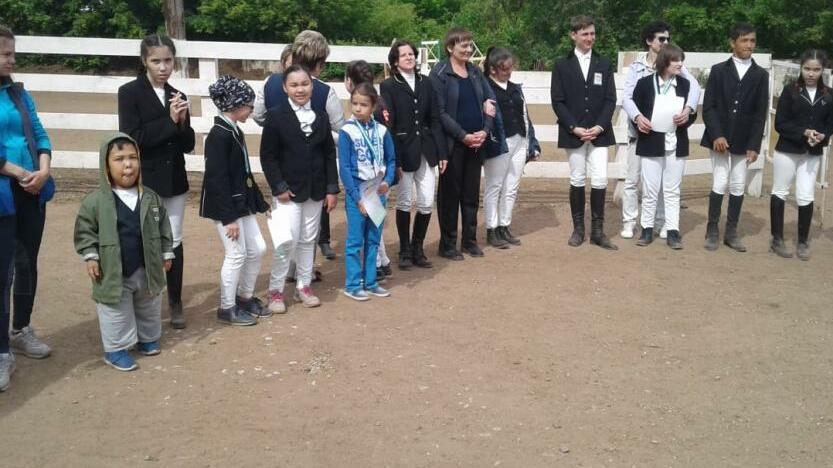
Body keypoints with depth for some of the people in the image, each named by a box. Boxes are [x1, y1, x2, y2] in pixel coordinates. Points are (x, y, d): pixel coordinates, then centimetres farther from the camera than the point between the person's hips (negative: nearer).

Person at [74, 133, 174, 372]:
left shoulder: (151, 198, -2)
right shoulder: (95, 201, -13)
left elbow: (163, 228, 8)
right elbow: (85, 231, -5)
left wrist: (166, 253, 10)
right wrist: (91, 256, -11)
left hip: (146, 270, 4)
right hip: (113, 273, -4)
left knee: (149, 309, 21)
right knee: (116, 314, 6)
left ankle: (147, 338, 42)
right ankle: (116, 348, 23)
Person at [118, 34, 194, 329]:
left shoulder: (177, 96, 7)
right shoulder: (130, 92, -6)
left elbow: (188, 145, 6)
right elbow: (132, 138, -17)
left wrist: (182, 121, -12)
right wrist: (169, 121, -18)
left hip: (175, 181, 4)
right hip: (144, 181, -4)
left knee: (174, 242, 10)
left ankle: (175, 303, 20)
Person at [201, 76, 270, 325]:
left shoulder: (234, 131, 9)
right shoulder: (219, 135, -19)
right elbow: (217, 180, -22)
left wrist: (259, 202, 17)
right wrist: (229, 217, -22)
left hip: (242, 202, 9)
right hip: (225, 206, -9)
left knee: (257, 249, 13)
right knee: (237, 255, -1)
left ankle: (245, 298, 29)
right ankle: (227, 308, 14)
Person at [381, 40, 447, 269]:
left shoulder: (425, 83, 9)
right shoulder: (388, 86, -3)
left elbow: (435, 119, 8)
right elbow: (388, 124, -8)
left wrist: (441, 152, 3)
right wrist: (393, 159, -14)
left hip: (426, 150, 4)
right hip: (403, 150, -4)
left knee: (427, 203, 3)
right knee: (405, 203, 4)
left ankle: (418, 248, 20)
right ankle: (405, 251, 19)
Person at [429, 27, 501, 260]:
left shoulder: (475, 72, 11)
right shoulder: (439, 73, -7)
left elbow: (490, 101, 10)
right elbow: (440, 111, -12)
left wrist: (485, 131, -5)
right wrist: (464, 136, -16)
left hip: (476, 142, 5)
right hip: (452, 143, -5)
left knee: (472, 193, 11)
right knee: (450, 194, 2)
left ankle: (470, 240, 22)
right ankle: (448, 244, 11)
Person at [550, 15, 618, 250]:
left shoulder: (604, 64, 9)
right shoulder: (562, 65, 3)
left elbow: (610, 99, 4)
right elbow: (557, 101, -3)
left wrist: (599, 126, -10)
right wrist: (574, 127, -13)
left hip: (599, 132, 1)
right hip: (574, 133, -1)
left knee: (600, 181, -4)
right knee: (577, 181, 5)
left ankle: (598, 231, 4)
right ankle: (578, 229, 14)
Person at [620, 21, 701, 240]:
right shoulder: (636, 67, 0)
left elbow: (694, 85, -13)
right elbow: (627, 97, -10)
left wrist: (688, 109, -32)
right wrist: (637, 117, -29)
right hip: (639, 129, -1)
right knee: (633, 178, 2)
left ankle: (661, 222, 18)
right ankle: (629, 221, 13)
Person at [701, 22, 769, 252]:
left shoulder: (761, 75, 6)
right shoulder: (719, 70, 3)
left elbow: (760, 113, 2)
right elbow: (708, 106, -2)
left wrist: (754, 145, -5)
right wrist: (716, 135, -14)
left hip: (743, 141, 2)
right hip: (719, 138, -2)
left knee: (738, 187, 5)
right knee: (719, 184, -5)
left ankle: (731, 232, 16)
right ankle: (712, 231, 9)